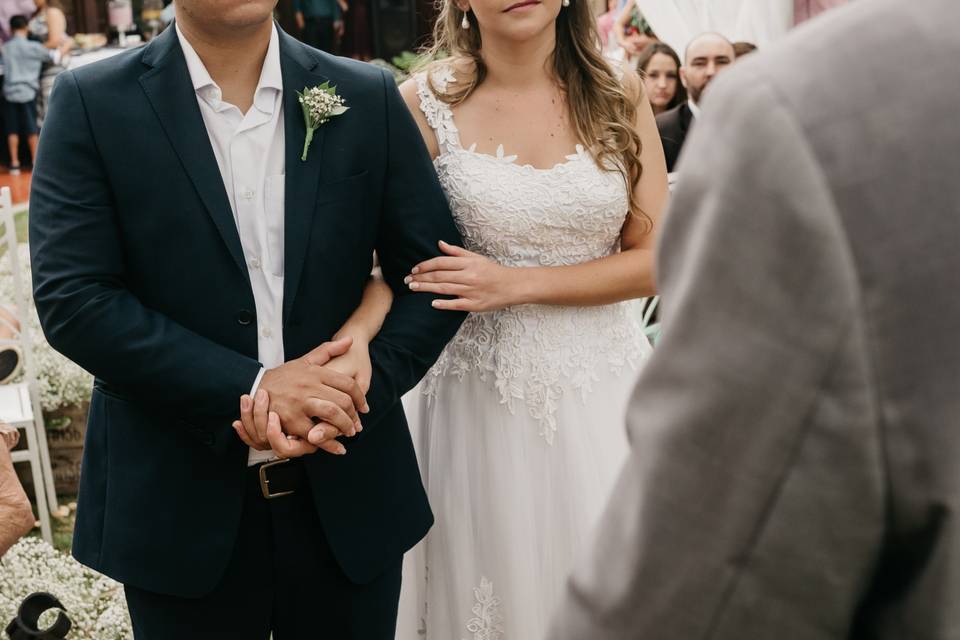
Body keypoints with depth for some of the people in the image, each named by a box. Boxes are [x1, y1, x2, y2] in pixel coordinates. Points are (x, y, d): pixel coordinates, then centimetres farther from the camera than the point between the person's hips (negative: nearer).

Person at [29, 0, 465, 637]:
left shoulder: (368, 99, 1)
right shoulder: (93, 104, -5)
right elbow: (71, 299, -12)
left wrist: (359, 388, -14)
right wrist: (252, 386, -19)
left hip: (349, 499, 2)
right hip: (181, 510, -1)